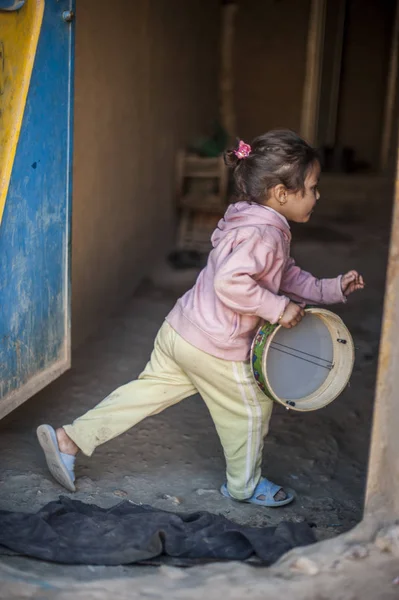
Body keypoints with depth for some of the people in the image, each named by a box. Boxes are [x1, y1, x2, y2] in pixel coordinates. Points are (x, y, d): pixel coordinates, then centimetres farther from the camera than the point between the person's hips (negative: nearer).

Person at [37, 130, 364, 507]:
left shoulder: (250, 222, 12)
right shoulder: (265, 234, -22)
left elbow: (284, 275, 23)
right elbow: (230, 283, -35)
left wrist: (330, 289, 18)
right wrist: (277, 308, -26)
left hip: (179, 331, 9)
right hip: (215, 349, -9)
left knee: (148, 391, 16)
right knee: (251, 409, 13)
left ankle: (69, 438, 15)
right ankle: (245, 485, 35)